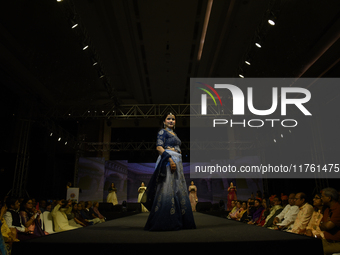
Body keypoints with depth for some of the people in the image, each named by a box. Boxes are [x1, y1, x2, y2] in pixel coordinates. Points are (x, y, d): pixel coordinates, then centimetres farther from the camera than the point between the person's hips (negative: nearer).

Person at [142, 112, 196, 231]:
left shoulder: (174, 134, 25)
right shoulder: (162, 132, 1)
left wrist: (178, 163, 19)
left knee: (179, 190, 7)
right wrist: (170, 159, -22)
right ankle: (165, 222, -9)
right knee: (168, 189, -13)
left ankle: (176, 221, 13)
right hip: (167, 162, -9)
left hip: (176, 162, 9)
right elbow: (159, 147, -12)